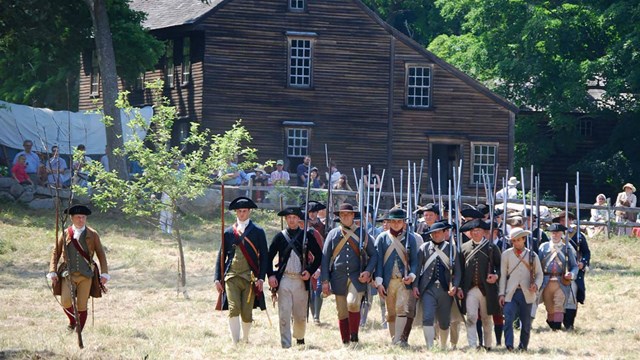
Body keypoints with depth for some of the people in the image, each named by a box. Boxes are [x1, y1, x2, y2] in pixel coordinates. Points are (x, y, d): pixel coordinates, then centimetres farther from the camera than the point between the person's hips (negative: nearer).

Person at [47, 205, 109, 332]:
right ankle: (72, 321, 11)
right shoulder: (65, 234, 8)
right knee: (66, 302, -17)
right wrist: (53, 272, 2)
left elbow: (101, 254, 9)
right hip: (68, 274, 0)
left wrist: (104, 273, 0)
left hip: (86, 275, 0)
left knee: (82, 306, -3)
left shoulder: (92, 235, 7)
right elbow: (55, 253, 12)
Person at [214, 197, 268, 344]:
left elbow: (264, 256, 5)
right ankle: (235, 342, -12)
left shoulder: (258, 232, 6)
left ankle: (246, 339, 25)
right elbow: (221, 256, 13)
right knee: (233, 310, -12)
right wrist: (218, 278, 7)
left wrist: (261, 278, -5)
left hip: (250, 277, -1)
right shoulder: (228, 232, 11)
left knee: (247, 313, 2)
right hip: (231, 276, 1)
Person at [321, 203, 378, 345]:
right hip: (339, 278, 2)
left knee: (353, 303, -22)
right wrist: (325, 281, 1)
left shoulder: (362, 234, 8)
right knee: (342, 313, 2)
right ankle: (345, 342, 11)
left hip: (357, 278, -2)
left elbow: (374, 254, 11)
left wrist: (368, 271, -6)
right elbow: (325, 258, 8)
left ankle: (354, 337, -8)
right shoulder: (333, 234, 9)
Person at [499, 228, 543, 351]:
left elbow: (539, 274, 11)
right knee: (508, 320, -17)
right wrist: (501, 294, -1)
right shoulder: (506, 255, 8)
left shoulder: (532, 256, 9)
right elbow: (502, 275, 7)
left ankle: (523, 347, 18)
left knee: (526, 322, 6)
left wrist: (536, 285, -11)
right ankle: (509, 346, -22)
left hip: (526, 293, 1)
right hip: (510, 294, -1)